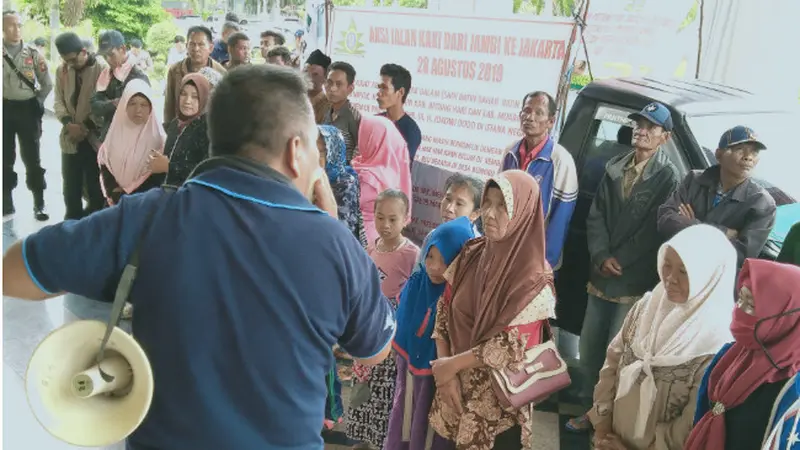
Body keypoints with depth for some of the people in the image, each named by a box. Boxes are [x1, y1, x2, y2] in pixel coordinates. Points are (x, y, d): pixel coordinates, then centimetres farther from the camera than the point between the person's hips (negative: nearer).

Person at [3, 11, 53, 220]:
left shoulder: (33, 53, 1)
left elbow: (47, 83, 6)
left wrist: (37, 102, 2)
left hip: (28, 109, -1)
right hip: (5, 110, 1)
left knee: (32, 158, 2)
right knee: (5, 157, 9)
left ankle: (39, 203, 8)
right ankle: (6, 201, 20)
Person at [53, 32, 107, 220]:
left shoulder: (101, 69, -11)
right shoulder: (62, 70, 5)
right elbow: (58, 100, 6)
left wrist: (87, 126, -13)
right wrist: (68, 123, -11)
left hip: (94, 138, -4)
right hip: (70, 138, 5)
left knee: (95, 188, 7)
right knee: (71, 187, 14)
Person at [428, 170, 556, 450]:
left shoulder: (534, 279, -18)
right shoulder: (471, 254, -3)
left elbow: (509, 346, -19)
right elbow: (444, 311, 0)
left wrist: (452, 365, -12)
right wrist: (445, 373, -9)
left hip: (498, 401, -4)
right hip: (457, 387, 5)